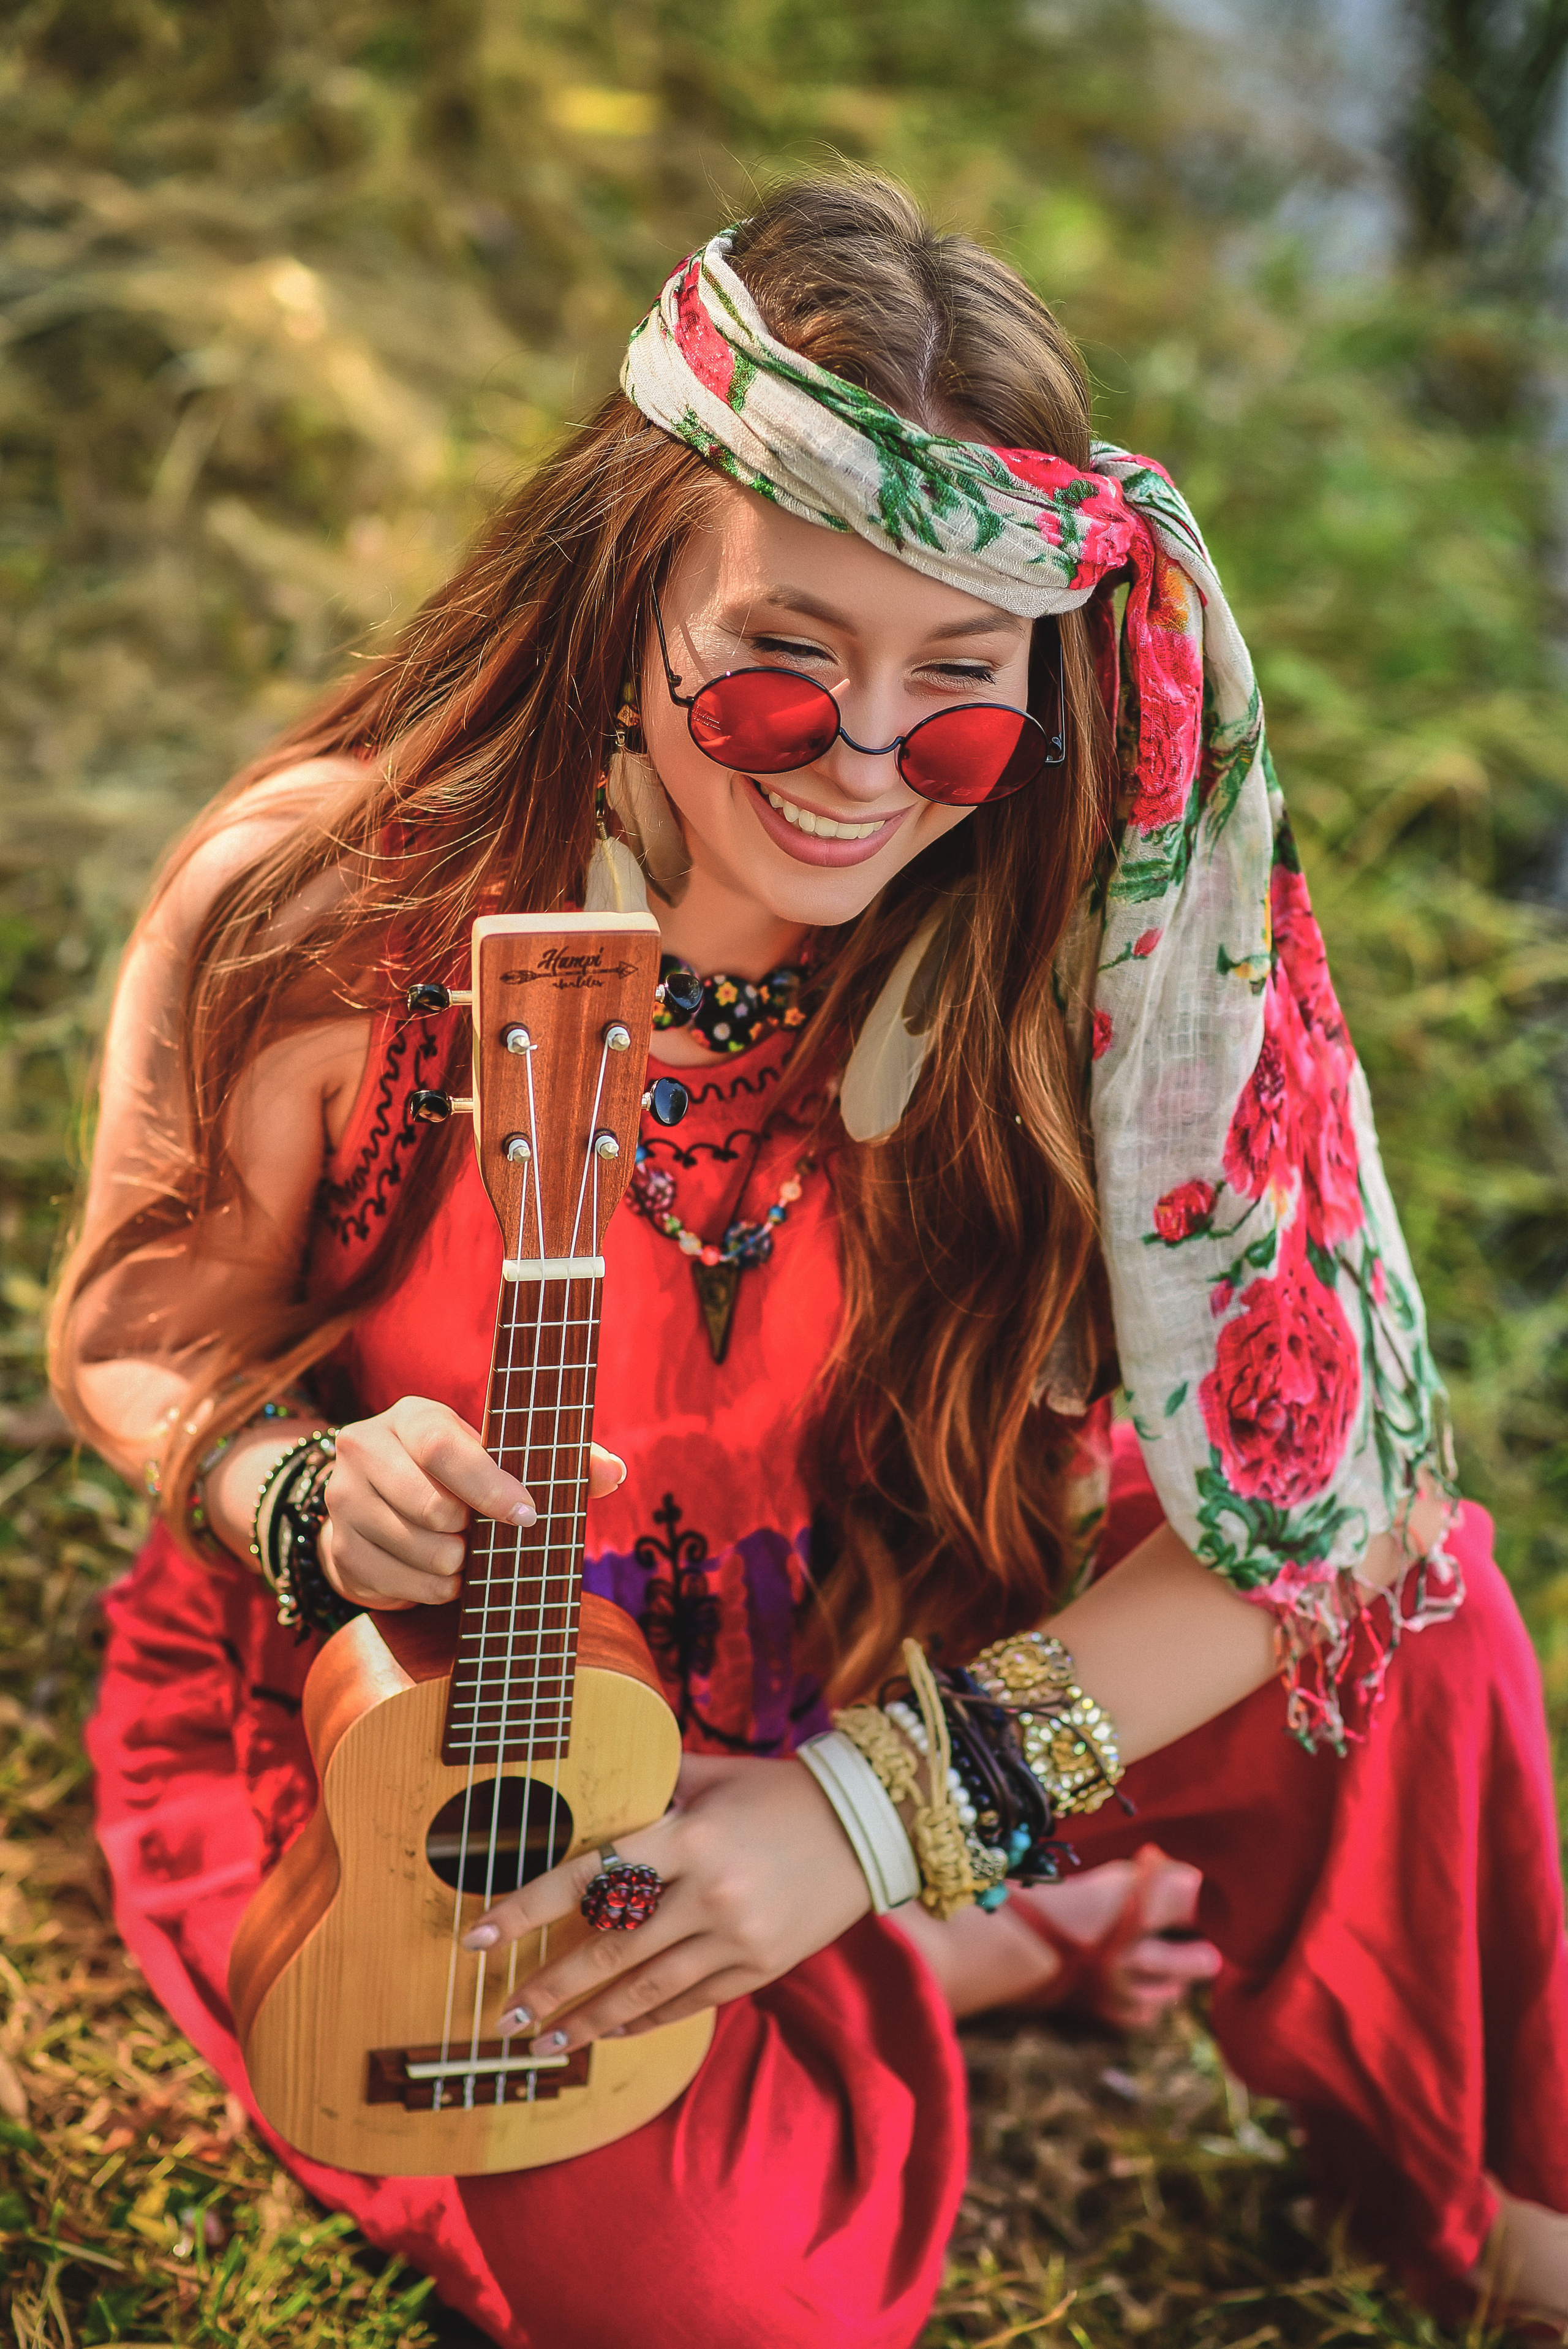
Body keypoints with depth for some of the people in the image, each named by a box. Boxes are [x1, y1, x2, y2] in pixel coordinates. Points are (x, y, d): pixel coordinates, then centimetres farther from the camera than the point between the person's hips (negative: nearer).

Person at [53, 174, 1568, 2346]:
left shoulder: (1101, 936, -21)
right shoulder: (341, 912, -24)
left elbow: (1330, 1487, -19)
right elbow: (135, 1347, -6)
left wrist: (884, 1810, -26)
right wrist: (317, 1492, -30)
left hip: (897, 1664, 2)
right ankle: (995, 1957, 6)